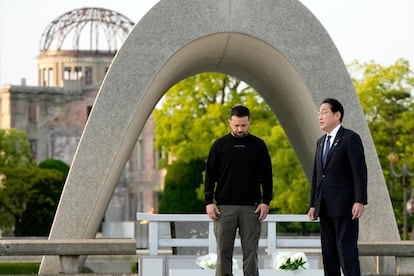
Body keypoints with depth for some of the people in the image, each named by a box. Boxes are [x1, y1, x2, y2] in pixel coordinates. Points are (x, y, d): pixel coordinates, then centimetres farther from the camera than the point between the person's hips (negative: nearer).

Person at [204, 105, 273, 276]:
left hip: (251, 208, 0)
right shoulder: (220, 145, 5)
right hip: (224, 207, 0)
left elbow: (267, 176, 8)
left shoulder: (258, 145, 6)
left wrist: (266, 202, -1)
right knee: (224, 252, 0)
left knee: (250, 252, 1)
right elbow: (210, 175, 5)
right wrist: (209, 202, -3)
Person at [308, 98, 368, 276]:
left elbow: (360, 172, -13)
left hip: (345, 206, -8)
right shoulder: (321, 142, 18)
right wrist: (313, 204, 13)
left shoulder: (350, 138, -6)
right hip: (325, 208, 8)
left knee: (347, 250, -11)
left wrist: (360, 201, -20)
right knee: (328, 253, 7)